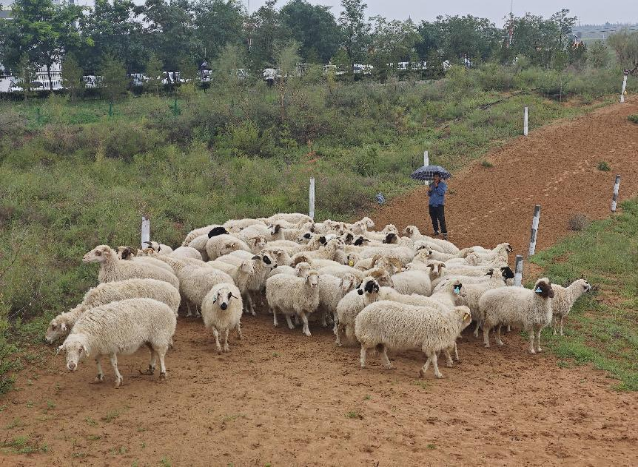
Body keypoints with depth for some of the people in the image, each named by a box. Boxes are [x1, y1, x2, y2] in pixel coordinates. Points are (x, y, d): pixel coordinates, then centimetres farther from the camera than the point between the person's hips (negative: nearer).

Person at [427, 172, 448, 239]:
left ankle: (444, 233, -13)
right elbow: (429, 195, 15)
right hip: (432, 204, 6)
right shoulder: (432, 184, 14)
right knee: (434, 218, 11)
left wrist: (436, 186, -19)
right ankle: (436, 230, 26)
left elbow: (442, 193, -15)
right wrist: (429, 191, -7)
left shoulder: (443, 184, -2)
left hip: (439, 204, -6)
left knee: (441, 219, -12)